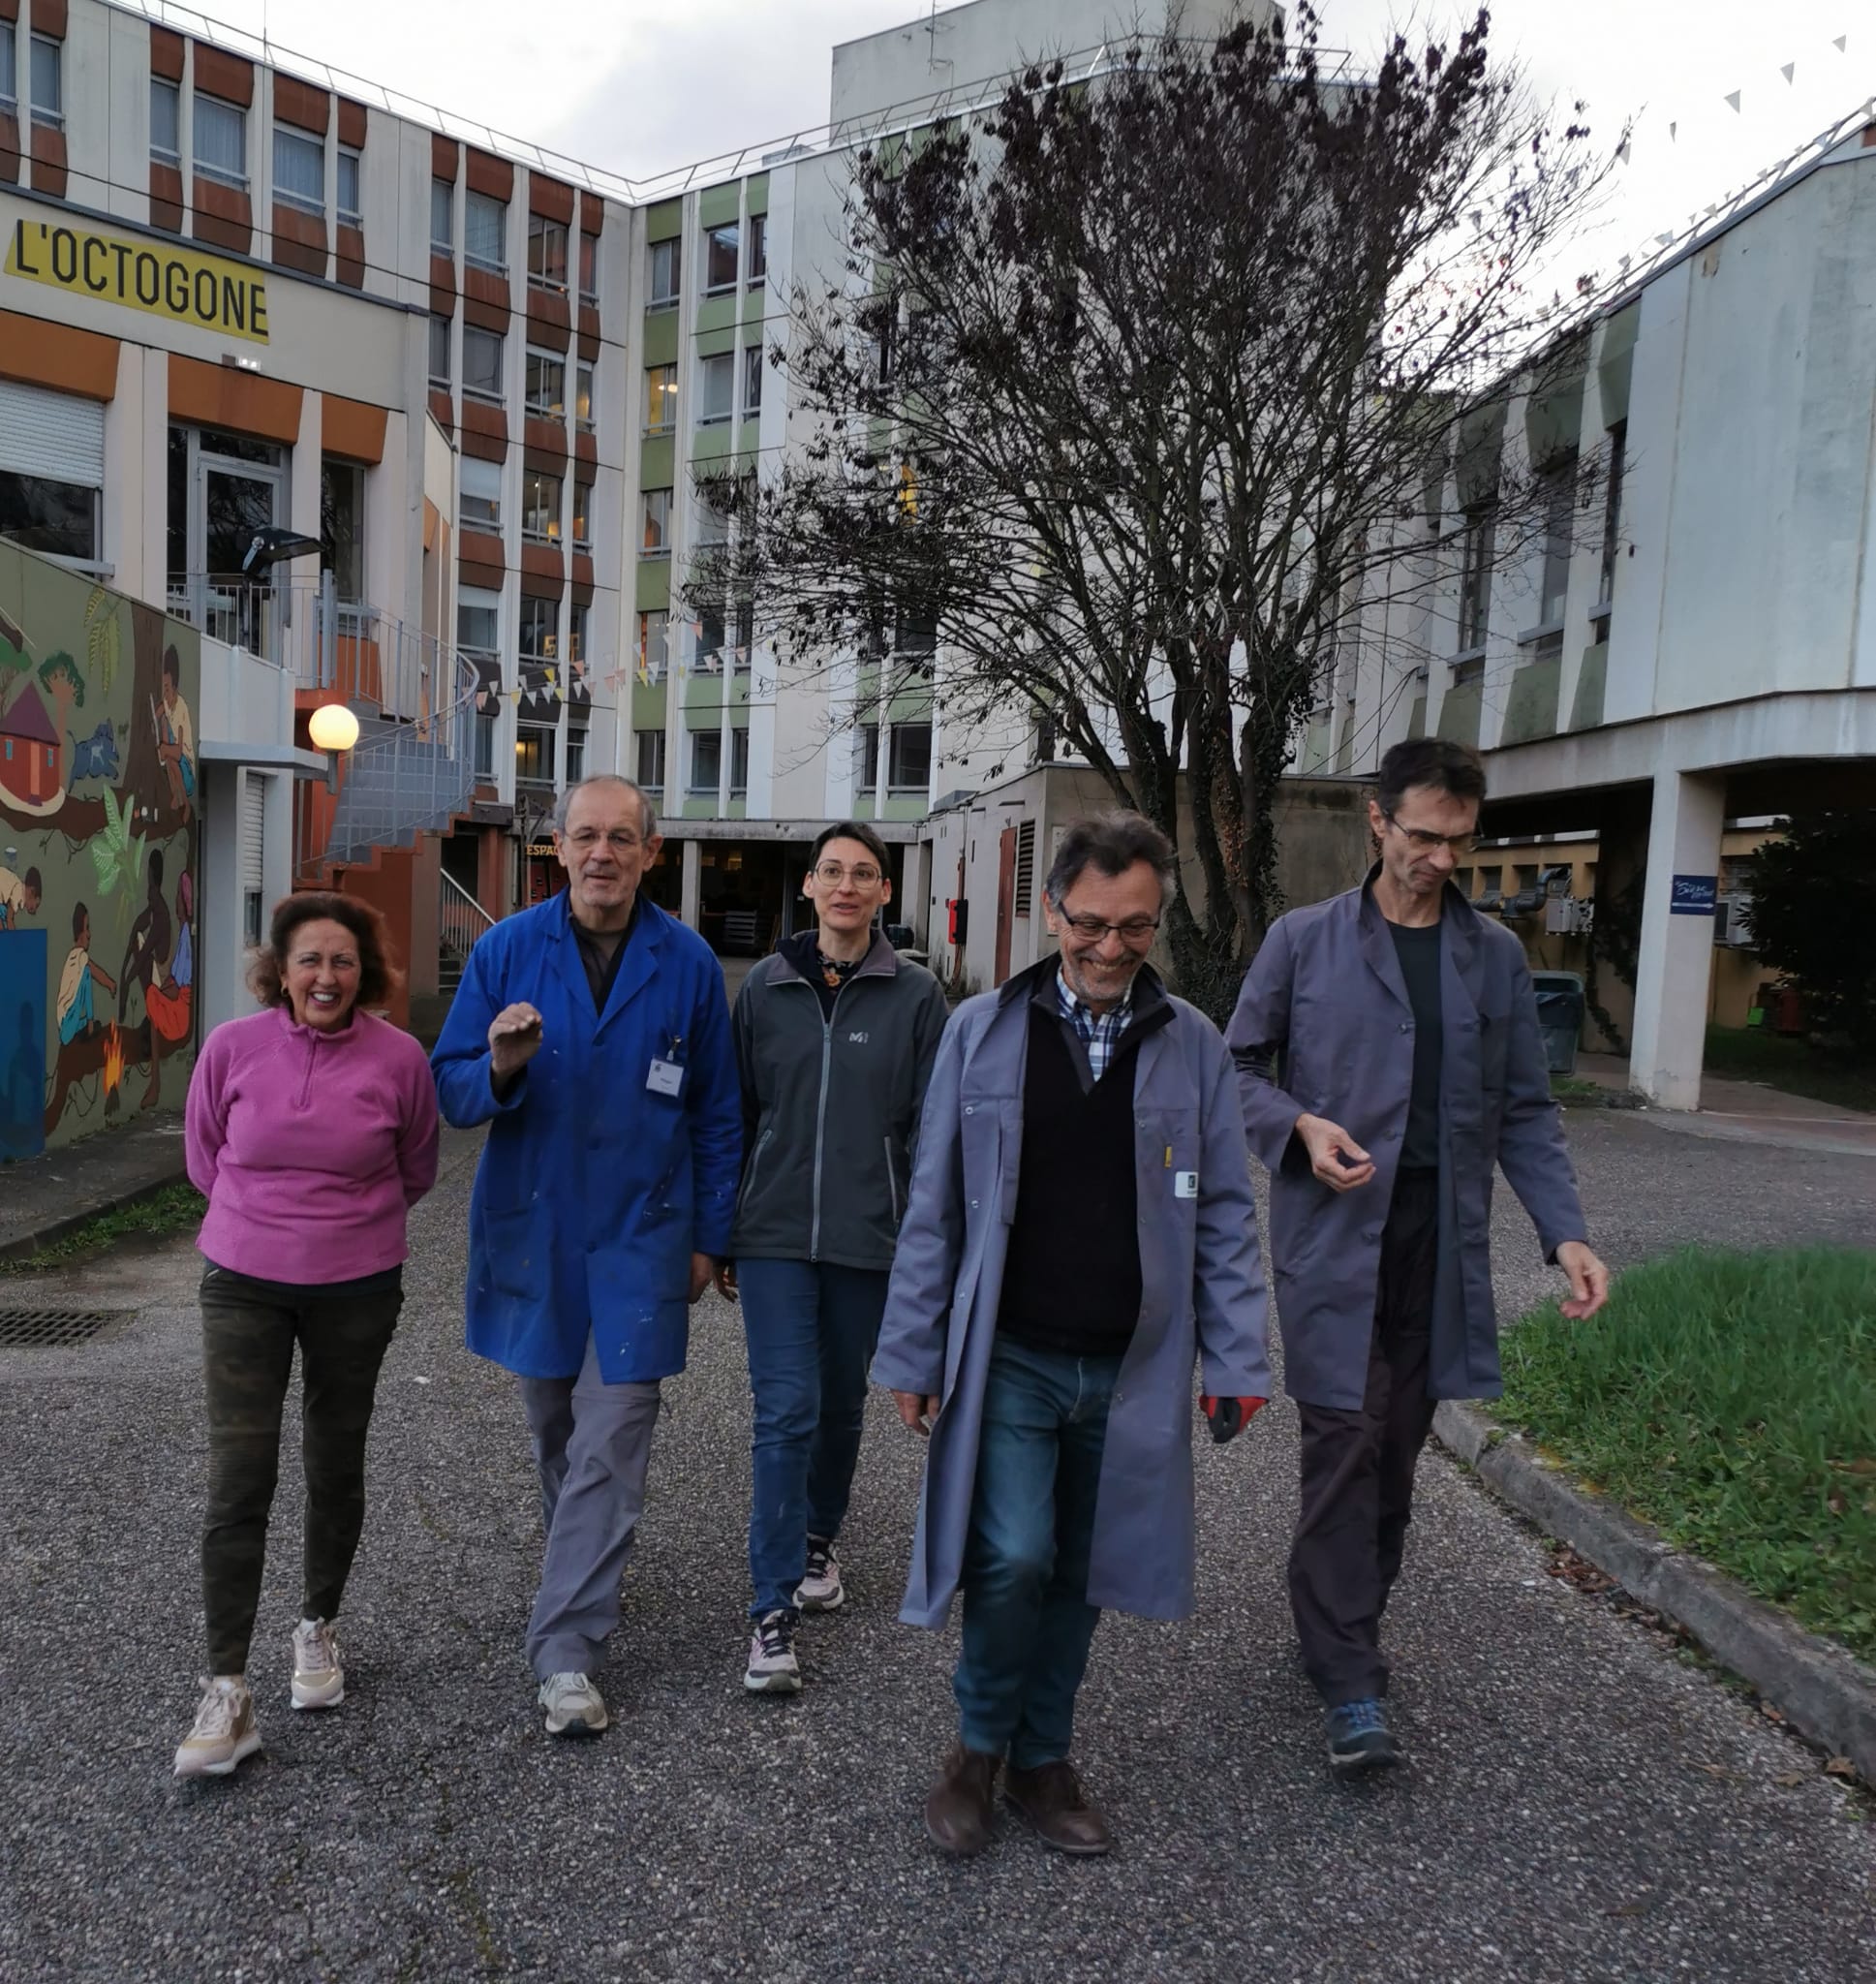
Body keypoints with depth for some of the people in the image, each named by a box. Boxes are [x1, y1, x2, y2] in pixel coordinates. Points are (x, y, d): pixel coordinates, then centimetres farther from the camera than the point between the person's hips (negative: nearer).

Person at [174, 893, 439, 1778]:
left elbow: (415, 1171, 7)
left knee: (336, 1467, 14)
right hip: (243, 1285, 0)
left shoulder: (399, 1057, -10)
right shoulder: (232, 1047, -9)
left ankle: (317, 1627, 37)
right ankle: (226, 1692, 6)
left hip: (356, 1290, 0)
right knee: (237, 1481, -4)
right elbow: (204, 1156, 9)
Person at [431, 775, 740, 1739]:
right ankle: (582, 1567, 42)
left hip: (640, 1238, -2)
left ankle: (566, 1650, 5)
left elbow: (715, 1113, 5)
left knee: (608, 1450, -4)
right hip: (532, 1231, 2)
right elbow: (451, 1089, 0)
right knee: (553, 1428, 17)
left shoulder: (688, 963, -3)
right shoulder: (506, 950, -2)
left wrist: (709, 1235, 5)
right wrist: (499, 1068, -23)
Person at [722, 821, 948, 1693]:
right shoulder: (765, 986, 2)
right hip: (774, 1234, 0)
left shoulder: (914, 993, -2)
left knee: (842, 1403, 16)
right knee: (786, 1412, -7)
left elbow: (931, 1124, 0)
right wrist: (720, 1234, 8)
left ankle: (817, 1539, 41)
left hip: (869, 1237, 0)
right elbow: (737, 1114, 7)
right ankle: (772, 1612, 1)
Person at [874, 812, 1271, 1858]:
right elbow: (934, 1209, 1)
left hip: (1131, 1369, 2)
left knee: (1079, 1575, 13)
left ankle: (1042, 1760, 36)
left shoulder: (1194, 1047, 1)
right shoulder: (982, 1031, -2)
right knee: (1014, 1559, -9)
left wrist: (1235, 1361, 1)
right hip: (1009, 1359, -1)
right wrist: (914, 1352, 1)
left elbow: (1225, 1219, 5)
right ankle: (979, 1745, 20)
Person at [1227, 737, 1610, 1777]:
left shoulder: (1494, 953, 10)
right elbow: (1238, 1066, 7)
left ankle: (1342, 1631, 28)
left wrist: (1567, 1232, -1)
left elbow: (1524, 1111, 10)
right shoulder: (1304, 940, 1)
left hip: (1441, 1239, 3)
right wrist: (1299, 1126, -13)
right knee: (1343, 1444, -6)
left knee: (1395, 1452, 10)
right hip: (1334, 1234, -3)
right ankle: (1352, 1684, 3)